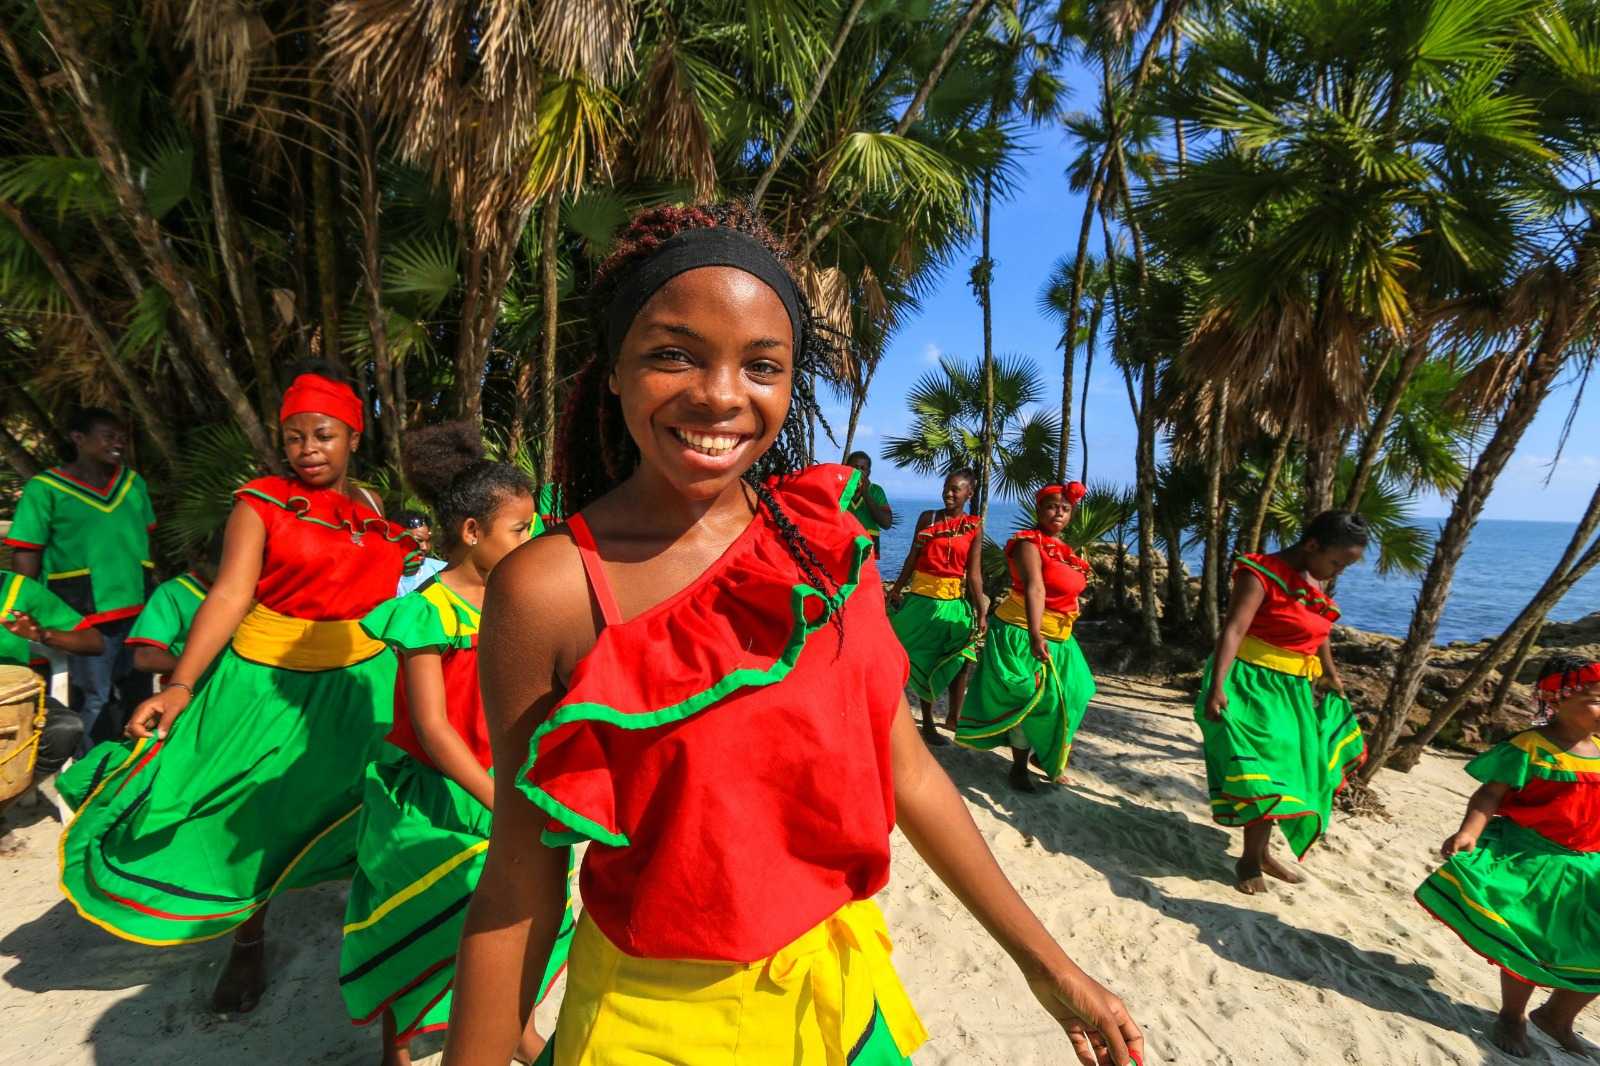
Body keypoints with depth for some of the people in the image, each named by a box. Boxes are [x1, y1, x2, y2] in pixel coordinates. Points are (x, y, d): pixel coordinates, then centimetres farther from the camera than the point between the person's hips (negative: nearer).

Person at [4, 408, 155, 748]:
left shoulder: (133, 483, 7)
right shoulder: (45, 489, -7)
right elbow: (25, 556, -7)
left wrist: (155, 592, 13)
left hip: (139, 606, 5)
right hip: (86, 612, -5)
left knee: (138, 691, 17)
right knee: (94, 697, 5)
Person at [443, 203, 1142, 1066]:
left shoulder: (826, 542, -9)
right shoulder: (550, 588, -20)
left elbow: (905, 773, -3)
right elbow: (522, 874, -13)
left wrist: (1048, 966, 2)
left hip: (840, 989, 4)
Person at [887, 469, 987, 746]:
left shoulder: (974, 526, -1)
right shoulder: (927, 518, 0)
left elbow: (974, 573, -4)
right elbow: (913, 557, 3)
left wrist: (981, 610, -9)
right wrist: (897, 590, 3)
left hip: (956, 600, 1)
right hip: (923, 597, 0)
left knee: (961, 657, 3)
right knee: (924, 660, 6)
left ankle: (954, 716, 23)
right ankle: (927, 723, 17)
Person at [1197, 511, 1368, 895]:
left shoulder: (1313, 581, 9)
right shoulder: (1262, 574, -18)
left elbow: (1316, 631, 25)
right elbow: (1233, 630, -29)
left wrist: (1331, 673, 36)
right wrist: (1217, 686, -39)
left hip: (1292, 690, 9)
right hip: (1251, 684, -9)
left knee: (1281, 768, 14)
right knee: (1258, 768, -7)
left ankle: (1262, 852, 27)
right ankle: (1250, 858, 9)